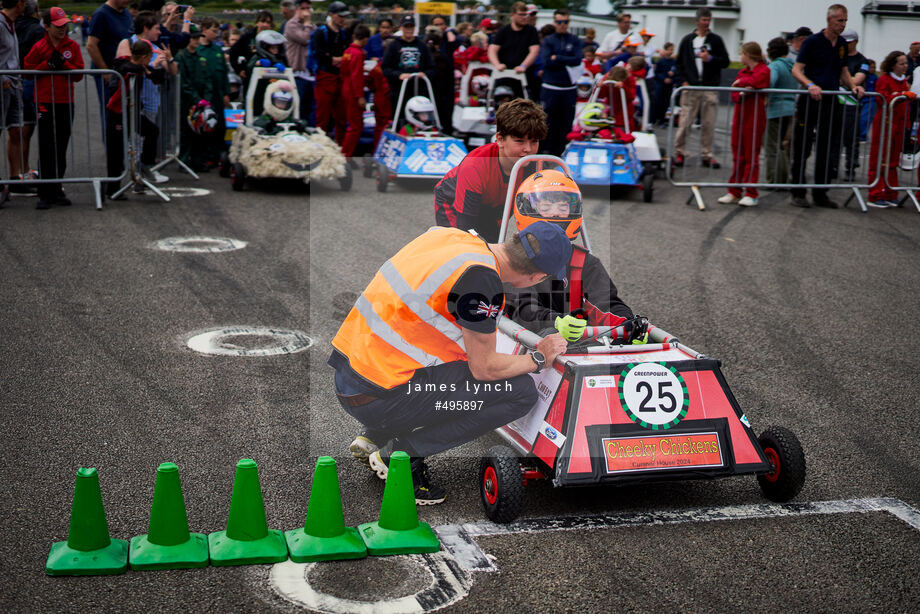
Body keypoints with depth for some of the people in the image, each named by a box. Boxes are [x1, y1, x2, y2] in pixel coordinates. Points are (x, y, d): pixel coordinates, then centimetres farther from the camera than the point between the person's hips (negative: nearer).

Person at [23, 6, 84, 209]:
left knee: (61, 149, 8)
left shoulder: (72, 47, 6)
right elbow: (28, 70, 2)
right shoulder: (39, 47, 0)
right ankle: (44, 194, -1)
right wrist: (48, 64, -11)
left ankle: (57, 190, 17)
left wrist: (63, 64, -13)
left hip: (65, 103, 2)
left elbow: (79, 73, 3)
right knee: (46, 149, -5)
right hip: (45, 103, -2)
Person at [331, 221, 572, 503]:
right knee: (521, 391, -7)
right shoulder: (481, 279, -19)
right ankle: (399, 453, -3)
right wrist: (538, 359, 7)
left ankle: (373, 437, 18)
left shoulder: (448, 235, 6)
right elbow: (484, 368, -11)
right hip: (376, 399, -9)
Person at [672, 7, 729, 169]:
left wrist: (710, 58, -10)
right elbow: (679, 63, 13)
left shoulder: (716, 40, 8)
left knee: (708, 124, 2)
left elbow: (725, 62, 7)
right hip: (690, 87, -1)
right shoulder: (687, 40, 8)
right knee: (685, 122, -4)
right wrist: (684, 81, 1)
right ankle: (679, 153, 6)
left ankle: (706, 155, 9)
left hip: (710, 88, 1)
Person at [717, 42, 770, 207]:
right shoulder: (743, 72, 17)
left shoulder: (763, 70, -5)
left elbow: (755, 81, -27)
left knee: (751, 155, -3)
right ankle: (734, 192, 12)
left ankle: (751, 194, 1)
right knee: (737, 155, 8)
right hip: (739, 116, 7)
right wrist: (741, 93, -12)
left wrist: (740, 81, -9)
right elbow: (734, 95, 9)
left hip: (754, 117, -7)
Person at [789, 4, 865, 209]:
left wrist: (853, 86, 2)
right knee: (802, 149, -1)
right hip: (810, 100, -6)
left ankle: (820, 194, 16)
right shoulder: (812, 41, -7)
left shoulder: (842, 45, 12)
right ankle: (798, 194, 4)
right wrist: (810, 85, -26)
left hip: (831, 102, 6)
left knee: (827, 151, 8)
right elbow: (796, 70, -10)